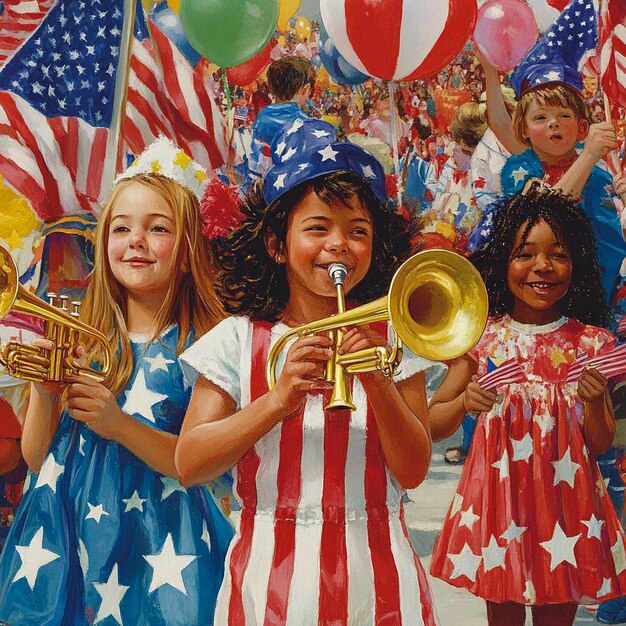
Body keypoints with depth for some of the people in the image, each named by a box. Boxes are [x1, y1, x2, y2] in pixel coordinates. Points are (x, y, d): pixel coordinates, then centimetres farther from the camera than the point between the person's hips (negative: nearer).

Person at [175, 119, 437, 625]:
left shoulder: (393, 337, 1)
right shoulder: (239, 339, -3)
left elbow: (413, 471, -4)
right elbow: (188, 465, -9)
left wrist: (379, 383, -19)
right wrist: (278, 400, -21)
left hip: (374, 574, 1)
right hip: (271, 570, -1)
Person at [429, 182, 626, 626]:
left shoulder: (590, 343, -2)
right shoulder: (483, 337, -3)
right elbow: (432, 426, 1)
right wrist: (465, 402, -18)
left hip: (566, 499, 0)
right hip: (499, 493, 0)